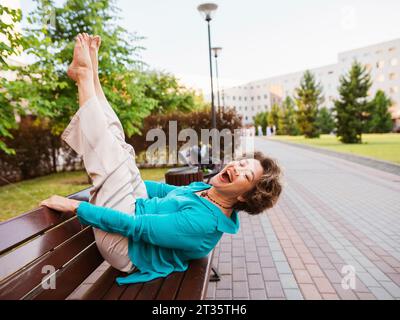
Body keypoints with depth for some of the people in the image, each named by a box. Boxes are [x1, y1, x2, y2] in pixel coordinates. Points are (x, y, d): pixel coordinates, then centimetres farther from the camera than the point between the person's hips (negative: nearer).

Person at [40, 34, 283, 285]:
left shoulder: (205, 222, -30)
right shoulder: (202, 188, -1)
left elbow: (136, 227, -31)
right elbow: (166, 190, 14)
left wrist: (76, 206, -24)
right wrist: (126, 179, 21)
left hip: (124, 245, -7)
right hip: (136, 209, 8)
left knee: (110, 155, -15)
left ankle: (85, 75, 0)